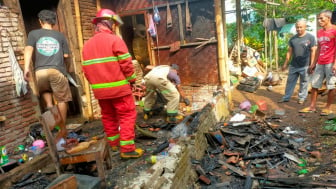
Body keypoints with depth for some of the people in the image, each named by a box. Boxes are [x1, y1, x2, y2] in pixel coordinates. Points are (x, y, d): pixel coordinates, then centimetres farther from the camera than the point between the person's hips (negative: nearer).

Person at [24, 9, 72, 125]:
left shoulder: (33, 34, 13)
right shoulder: (60, 35, 14)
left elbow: (28, 49, -2)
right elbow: (66, 55, 15)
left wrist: (26, 68, -7)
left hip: (40, 71, 1)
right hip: (57, 71, -1)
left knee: (45, 90, 32)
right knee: (62, 100, 9)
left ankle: (49, 106, 7)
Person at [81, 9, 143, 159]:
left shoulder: (87, 44, 12)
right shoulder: (114, 40, -8)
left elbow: (86, 69, 11)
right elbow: (126, 64, -12)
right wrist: (131, 80, 1)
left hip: (100, 90, 7)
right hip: (118, 87, -6)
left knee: (108, 116, 18)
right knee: (127, 116, 1)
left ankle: (113, 144, 30)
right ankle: (127, 149, 2)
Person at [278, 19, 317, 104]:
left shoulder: (310, 37, -4)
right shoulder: (293, 38, 8)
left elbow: (313, 51, -5)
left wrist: (311, 65, -10)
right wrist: (285, 63, 11)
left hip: (305, 66, -4)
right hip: (293, 65, 4)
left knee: (304, 82, 7)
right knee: (290, 81, 9)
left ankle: (302, 97, 20)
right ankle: (286, 97, 17)